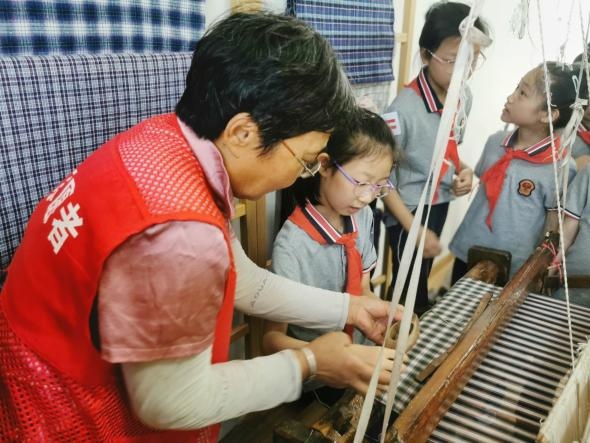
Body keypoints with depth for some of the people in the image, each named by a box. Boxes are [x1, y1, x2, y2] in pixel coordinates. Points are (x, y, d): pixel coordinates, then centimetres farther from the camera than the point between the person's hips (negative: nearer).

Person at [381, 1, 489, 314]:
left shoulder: (464, 98, -3)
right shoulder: (405, 109, -25)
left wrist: (462, 170, -5)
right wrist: (415, 228, -20)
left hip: (441, 204, 7)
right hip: (409, 213, -7)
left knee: (421, 279, 23)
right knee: (409, 289, 3)